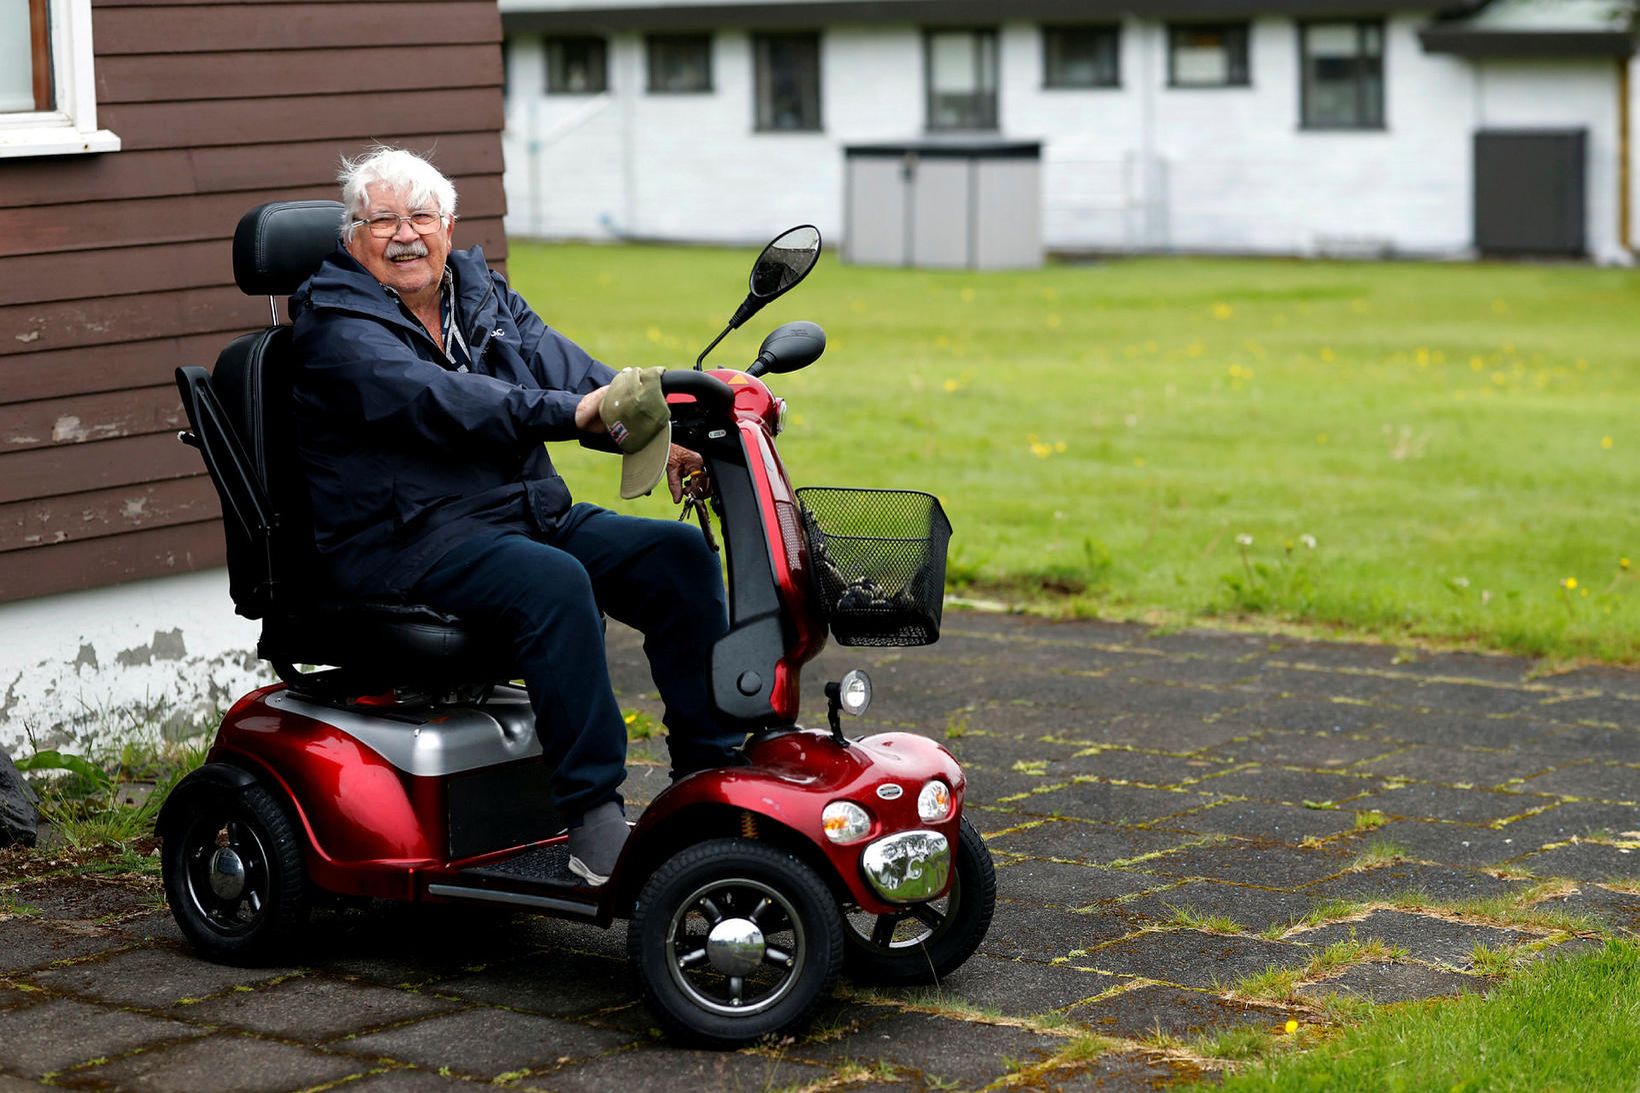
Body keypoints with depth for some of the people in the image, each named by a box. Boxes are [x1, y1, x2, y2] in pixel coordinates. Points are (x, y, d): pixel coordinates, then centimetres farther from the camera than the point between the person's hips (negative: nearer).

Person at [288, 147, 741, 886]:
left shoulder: (482, 294, 17)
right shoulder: (333, 325, -7)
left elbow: (563, 367, 1)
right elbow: (436, 401, -24)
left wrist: (653, 432, -17)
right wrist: (574, 411, -35)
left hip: (533, 513, 8)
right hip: (407, 541, -8)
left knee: (680, 555, -8)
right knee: (555, 582, -34)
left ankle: (712, 777, -4)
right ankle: (591, 823, -32)